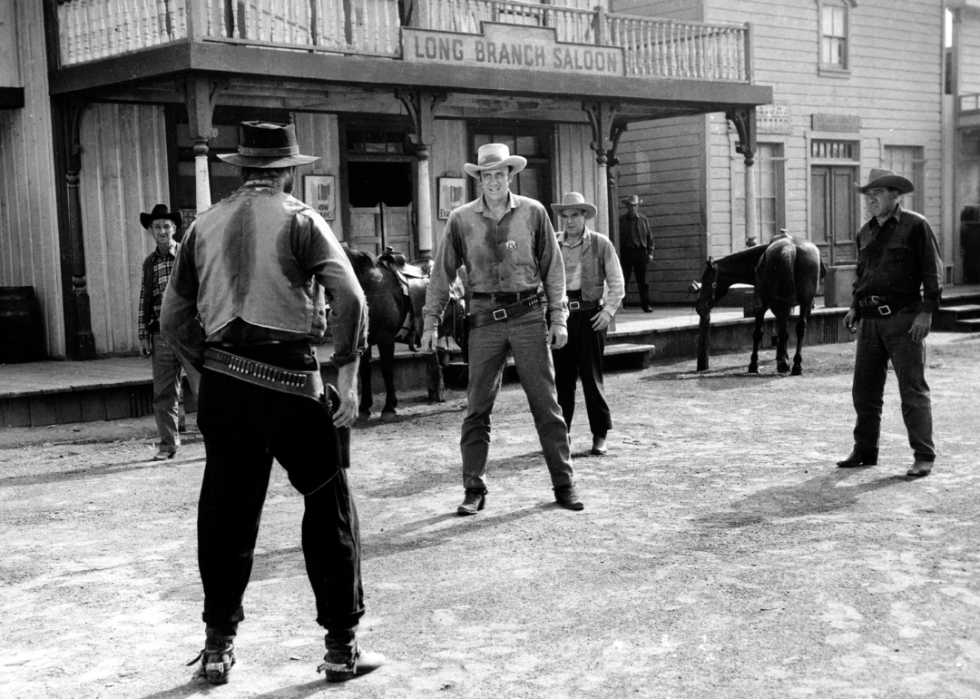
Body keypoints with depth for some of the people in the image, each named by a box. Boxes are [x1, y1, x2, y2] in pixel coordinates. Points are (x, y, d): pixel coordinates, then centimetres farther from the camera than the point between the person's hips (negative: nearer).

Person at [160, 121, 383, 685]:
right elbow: (349, 297, -13)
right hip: (287, 379, -4)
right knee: (329, 506, 6)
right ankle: (343, 647, 10)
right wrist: (348, 375, -7)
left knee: (226, 511, 13)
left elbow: (175, 317, 12)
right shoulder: (300, 220, -1)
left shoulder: (205, 225, 12)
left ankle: (219, 645, 20)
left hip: (222, 383, 5)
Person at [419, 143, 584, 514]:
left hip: (528, 315, 0)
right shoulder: (462, 219, 2)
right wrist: (431, 323, 3)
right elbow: (442, 272, 7)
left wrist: (558, 318, 1)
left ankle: (564, 483, 12)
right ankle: (474, 489, 12)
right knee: (477, 409, 3)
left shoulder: (533, 213, 2)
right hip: (485, 318, 1)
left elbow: (552, 268, 5)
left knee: (546, 405, 3)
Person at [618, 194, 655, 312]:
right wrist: (618, 254, -4)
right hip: (626, 253, -1)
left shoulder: (643, 220, 10)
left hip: (640, 252, 1)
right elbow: (617, 238, 4)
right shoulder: (621, 220, 5)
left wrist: (650, 252, 4)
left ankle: (646, 305, 8)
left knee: (642, 281, 3)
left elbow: (649, 237, 12)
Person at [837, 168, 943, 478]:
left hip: (903, 318, -6)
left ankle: (924, 456, 1)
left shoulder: (916, 226, -3)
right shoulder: (865, 233, 15)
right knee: (864, 389, 8)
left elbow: (933, 272, -7)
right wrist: (855, 307, 12)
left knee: (912, 389, -5)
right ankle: (865, 451, 20)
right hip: (870, 320, 6)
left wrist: (927, 311, -14)